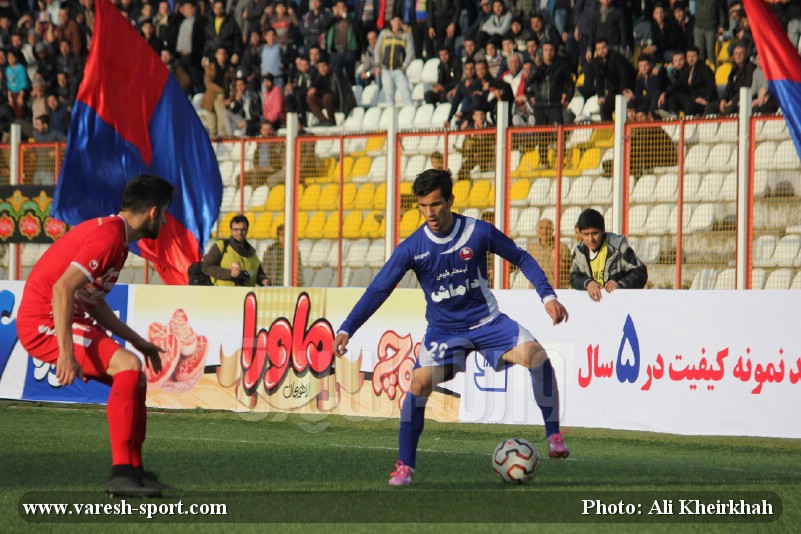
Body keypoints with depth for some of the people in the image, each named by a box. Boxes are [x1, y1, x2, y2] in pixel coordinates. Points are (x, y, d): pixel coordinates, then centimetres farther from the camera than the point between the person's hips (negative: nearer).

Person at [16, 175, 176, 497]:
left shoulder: (116, 236, 16)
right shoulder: (108, 235, -17)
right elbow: (62, 288, -27)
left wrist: (138, 342, 28)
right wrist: (65, 351, -32)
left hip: (64, 319, 11)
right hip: (45, 324, -11)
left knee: (135, 378, 12)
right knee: (128, 367, -24)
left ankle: (134, 471, 15)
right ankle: (122, 473, -26)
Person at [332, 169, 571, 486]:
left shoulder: (478, 232, -11)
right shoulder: (412, 248, -10)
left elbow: (521, 259, 3)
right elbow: (378, 290, -7)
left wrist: (548, 296, -6)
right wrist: (346, 330, -15)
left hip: (487, 322, 0)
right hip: (443, 330, 0)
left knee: (535, 354, -25)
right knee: (420, 382, -24)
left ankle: (553, 436, -11)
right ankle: (405, 465, -9)